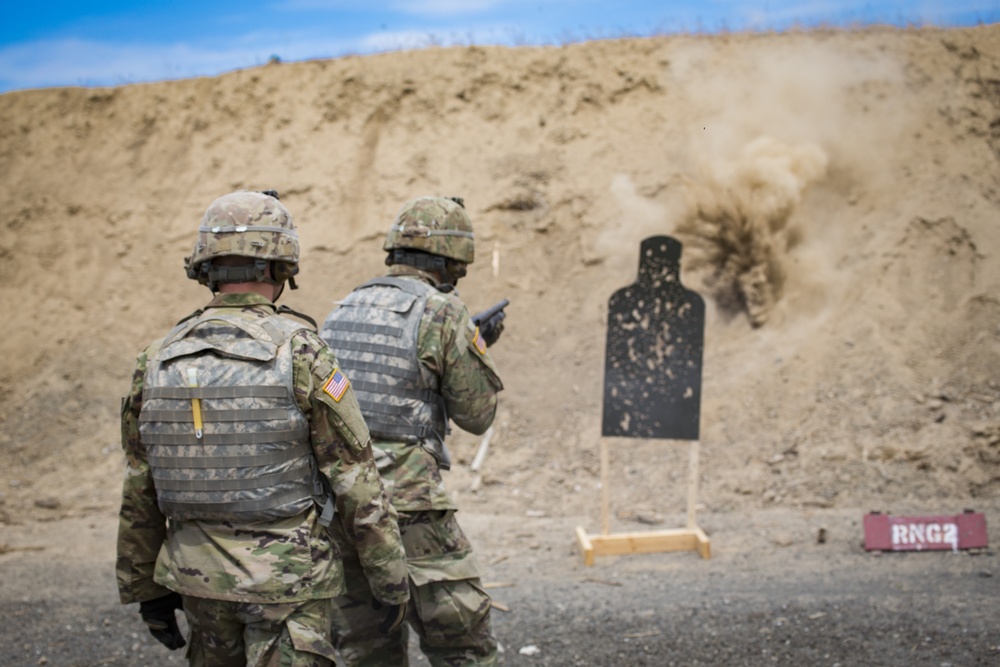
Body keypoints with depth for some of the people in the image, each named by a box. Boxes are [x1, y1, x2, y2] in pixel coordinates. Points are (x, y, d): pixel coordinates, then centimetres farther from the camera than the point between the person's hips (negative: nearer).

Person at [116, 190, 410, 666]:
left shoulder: (159, 361, 0)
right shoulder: (301, 354, -14)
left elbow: (140, 494, 6)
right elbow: (357, 485, -12)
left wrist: (147, 589, 16)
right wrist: (391, 578, -2)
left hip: (201, 578, 5)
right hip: (288, 585, -5)